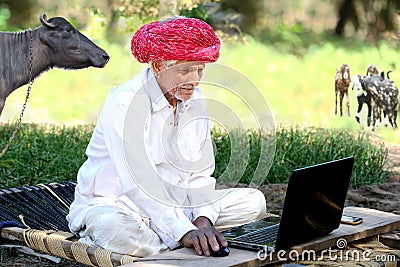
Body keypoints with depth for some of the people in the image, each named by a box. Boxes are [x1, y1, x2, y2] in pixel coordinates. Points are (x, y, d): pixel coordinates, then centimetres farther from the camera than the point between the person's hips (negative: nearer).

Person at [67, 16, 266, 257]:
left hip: (172, 202, 8)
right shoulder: (124, 104, -20)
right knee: (116, 229, -44)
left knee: (254, 202, -7)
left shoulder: (195, 101, 2)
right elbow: (138, 183, -29)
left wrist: (202, 219, -17)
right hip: (112, 205, -7)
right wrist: (183, 231, -36)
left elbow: (200, 172, 2)